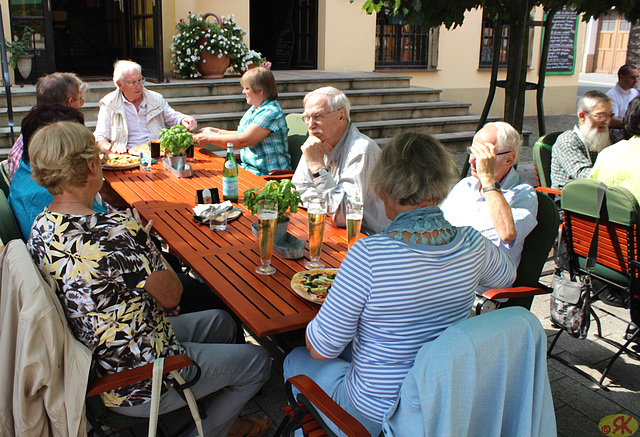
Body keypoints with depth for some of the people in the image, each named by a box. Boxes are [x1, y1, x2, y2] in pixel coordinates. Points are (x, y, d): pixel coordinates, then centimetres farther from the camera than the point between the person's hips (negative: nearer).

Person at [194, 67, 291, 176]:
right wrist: (218, 132, 16)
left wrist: (209, 138, -16)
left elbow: (242, 141, -23)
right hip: (249, 167, 9)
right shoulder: (253, 110, 14)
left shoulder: (271, 112, -18)